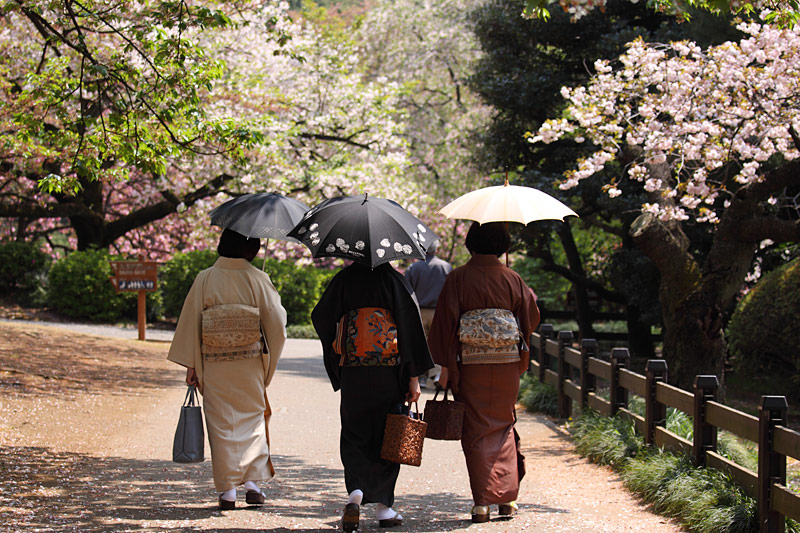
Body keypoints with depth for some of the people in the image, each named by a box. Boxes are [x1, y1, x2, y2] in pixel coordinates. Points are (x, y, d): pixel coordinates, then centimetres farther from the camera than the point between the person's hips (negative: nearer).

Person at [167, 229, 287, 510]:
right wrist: (270, 359, 17)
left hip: (214, 363, 0)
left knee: (222, 424, 6)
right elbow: (276, 323, -1)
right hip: (250, 364, 0)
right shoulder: (258, 280, -5)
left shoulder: (205, 280, -4)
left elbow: (190, 322, -2)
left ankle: (228, 490, 6)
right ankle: (253, 481, 9)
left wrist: (191, 365, 4)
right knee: (252, 418, 14)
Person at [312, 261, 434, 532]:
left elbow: (321, 317, 6)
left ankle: (356, 492, -14)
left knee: (354, 437, 9)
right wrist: (414, 378, -4)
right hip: (389, 374, -1)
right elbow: (410, 327, -6)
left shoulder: (344, 279, 1)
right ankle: (384, 506, 13)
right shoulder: (394, 279, -3)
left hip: (352, 374, 1)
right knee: (386, 436, 10)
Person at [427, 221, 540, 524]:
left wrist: (445, 366, -1)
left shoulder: (458, 279, -6)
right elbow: (531, 317, 10)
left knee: (477, 431, 4)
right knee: (503, 427, 15)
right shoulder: (512, 280, 1)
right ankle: (507, 497, 10)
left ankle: (482, 502, -1)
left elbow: (445, 322, -7)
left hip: (470, 364, -2)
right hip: (507, 364, 2)